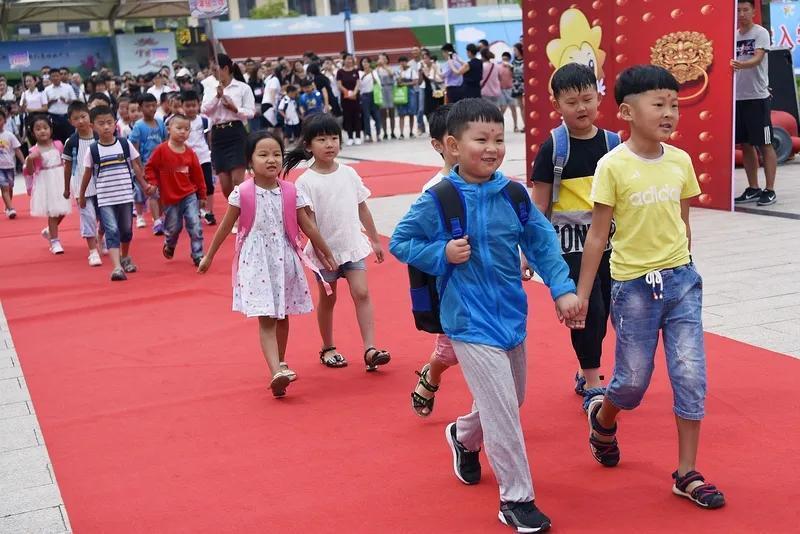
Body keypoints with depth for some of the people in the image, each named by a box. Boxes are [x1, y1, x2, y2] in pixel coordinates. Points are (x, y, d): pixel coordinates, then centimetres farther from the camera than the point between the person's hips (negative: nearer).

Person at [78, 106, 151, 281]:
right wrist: (81, 195, 11)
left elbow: (135, 166, 8)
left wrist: (144, 185, 8)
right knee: (112, 231, -12)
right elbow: (87, 173, 5)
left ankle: (125, 258, 41)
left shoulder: (125, 144, -1)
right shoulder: (92, 150, -4)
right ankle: (117, 267, -21)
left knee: (126, 230, 17)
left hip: (126, 196, 2)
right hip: (105, 200, -2)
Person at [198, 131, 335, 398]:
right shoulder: (242, 193, -8)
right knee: (266, 318, -10)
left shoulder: (291, 192, -3)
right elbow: (225, 227, 3)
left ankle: (280, 365, 33)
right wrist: (209, 256, 10)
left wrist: (327, 255, 9)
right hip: (256, 261, -3)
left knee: (283, 315, 14)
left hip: (285, 259, 3)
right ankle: (276, 373, -20)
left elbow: (308, 227, 4)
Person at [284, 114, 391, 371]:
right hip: (325, 250, -3)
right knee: (327, 299, 10)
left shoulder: (349, 173, 2)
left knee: (361, 293, -7)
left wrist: (375, 240, 13)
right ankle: (327, 349, 26)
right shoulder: (306, 181, -11)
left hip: (353, 245, 3)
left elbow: (362, 209, 10)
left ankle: (370, 350, -8)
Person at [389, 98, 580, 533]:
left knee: (511, 398, 21)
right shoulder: (439, 199, -13)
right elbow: (399, 242, -4)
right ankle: (516, 498, 8)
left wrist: (562, 288, -2)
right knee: (502, 408, -7)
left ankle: (464, 437, 52)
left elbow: (541, 242, 6)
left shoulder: (512, 194, -1)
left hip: (512, 313, 6)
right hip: (471, 319, -6)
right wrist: (442, 254, -17)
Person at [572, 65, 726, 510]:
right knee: (634, 380, 7)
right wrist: (582, 294, -8)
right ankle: (602, 417, 42)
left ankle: (687, 473, 14)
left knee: (691, 377, 1)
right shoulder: (613, 166, -12)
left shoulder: (681, 161, 0)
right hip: (634, 286, -4)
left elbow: (683, 223, 11)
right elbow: (598, 234, -9)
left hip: (682, 280, 4)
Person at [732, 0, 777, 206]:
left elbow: (757, 59, -22)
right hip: (737, 97, 6)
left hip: (757, 97, -6)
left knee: (764, 144, -2)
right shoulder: (734, 36, 12)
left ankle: (769, 190, 1)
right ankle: (753, 189, 18)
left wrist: (741, 65, -41)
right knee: (746, 145, 10)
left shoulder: (761, 33, -6)